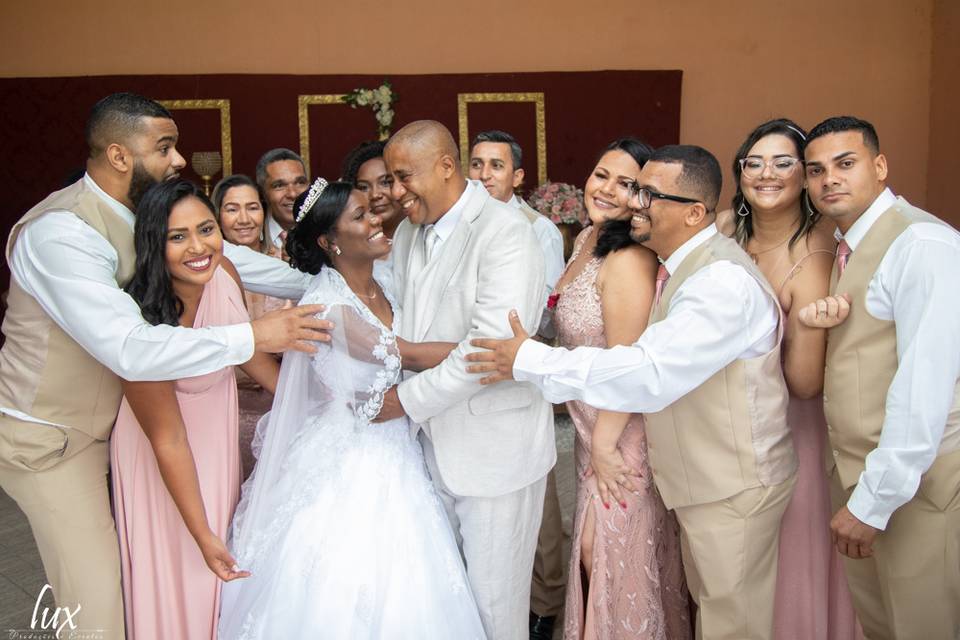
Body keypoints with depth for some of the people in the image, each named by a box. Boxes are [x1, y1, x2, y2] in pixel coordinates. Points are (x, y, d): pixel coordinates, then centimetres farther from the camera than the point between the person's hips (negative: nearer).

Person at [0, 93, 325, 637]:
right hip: (47, 434, -7)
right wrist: (254, 337, -35)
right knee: (97, 596, -1)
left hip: (110, 416, 7)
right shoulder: (60, 232, -28)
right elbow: (130, 349, -37)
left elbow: (222, 254, 6)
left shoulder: (146, 214, -5)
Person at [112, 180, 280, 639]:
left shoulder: (223, 272, -18)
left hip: (219, 422, 6)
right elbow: (167, 439, -24)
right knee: (176, 566, 11)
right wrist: (202, 535, -17)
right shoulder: (145, 324, -32)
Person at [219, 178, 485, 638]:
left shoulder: (384, 285, 2)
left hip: (394, 457, 7)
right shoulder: (327, 304, -20)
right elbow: (407, 356, -20)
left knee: (404, 599, 16)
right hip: (346, 467, -7)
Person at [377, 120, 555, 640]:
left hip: (495, 450, -6)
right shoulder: (408, 233, 9)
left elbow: (492, 345, -24)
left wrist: (407, 399, -18)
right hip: (433, 445, 7)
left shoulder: (505, 232, -15)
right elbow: (405, 328, 11)